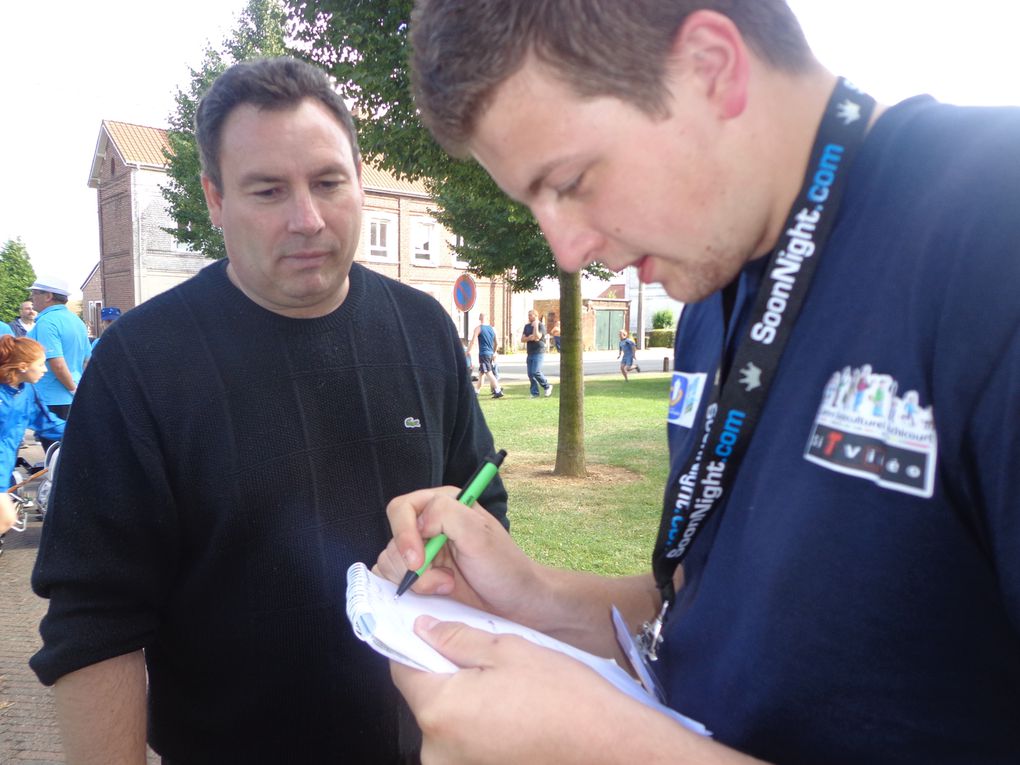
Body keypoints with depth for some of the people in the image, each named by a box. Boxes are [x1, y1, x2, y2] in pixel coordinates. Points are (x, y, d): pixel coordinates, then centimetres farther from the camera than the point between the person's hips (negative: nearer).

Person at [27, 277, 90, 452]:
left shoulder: (46, 322, -15)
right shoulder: (76, 320, 11)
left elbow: (57, 364, -24)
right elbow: (87, 360, 17)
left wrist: (73, 389, -12)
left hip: (51, 401, -9)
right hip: (73, 400, 9)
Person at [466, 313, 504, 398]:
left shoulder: (478, 328, -7)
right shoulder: (492, 328, 9)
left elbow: (473, 341, -13)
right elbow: (496, 342, 15)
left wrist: (468, 351, -6)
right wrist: (494, 352, 26)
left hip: (483, 354, -7)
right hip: (490, 353, 7)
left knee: (489, 373, -9)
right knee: (481, 372, 18)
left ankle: (498, 391, -17)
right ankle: (477, 390, 26)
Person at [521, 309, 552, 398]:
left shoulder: (541, 326, -6)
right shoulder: (527, 326, 14)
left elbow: (537, 337, -21)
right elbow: (522, 339, 9)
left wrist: (535, 325, -17)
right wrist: (529, 338, -9)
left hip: (539, 353, -7)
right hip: (530, 353, 7)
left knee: (535, 372, -16)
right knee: (530, 374, 3)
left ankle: (547, 386, 4)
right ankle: (534, 393, 10)